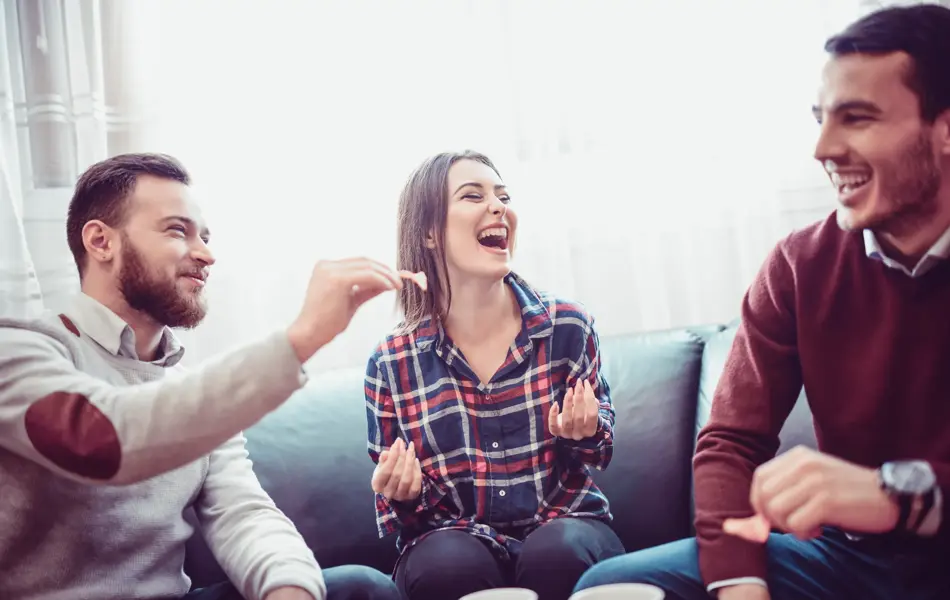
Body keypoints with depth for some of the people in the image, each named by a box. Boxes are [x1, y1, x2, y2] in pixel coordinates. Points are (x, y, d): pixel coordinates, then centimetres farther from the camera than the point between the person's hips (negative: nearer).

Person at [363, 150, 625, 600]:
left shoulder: (568, 327, -3)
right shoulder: (391, 364, -4)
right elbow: (400, 512, 7)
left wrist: (584, 435, -11)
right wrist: (404, 498, -17)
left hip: (562, 526, 1)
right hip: (455, 539, 0)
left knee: (557, 553, -33)